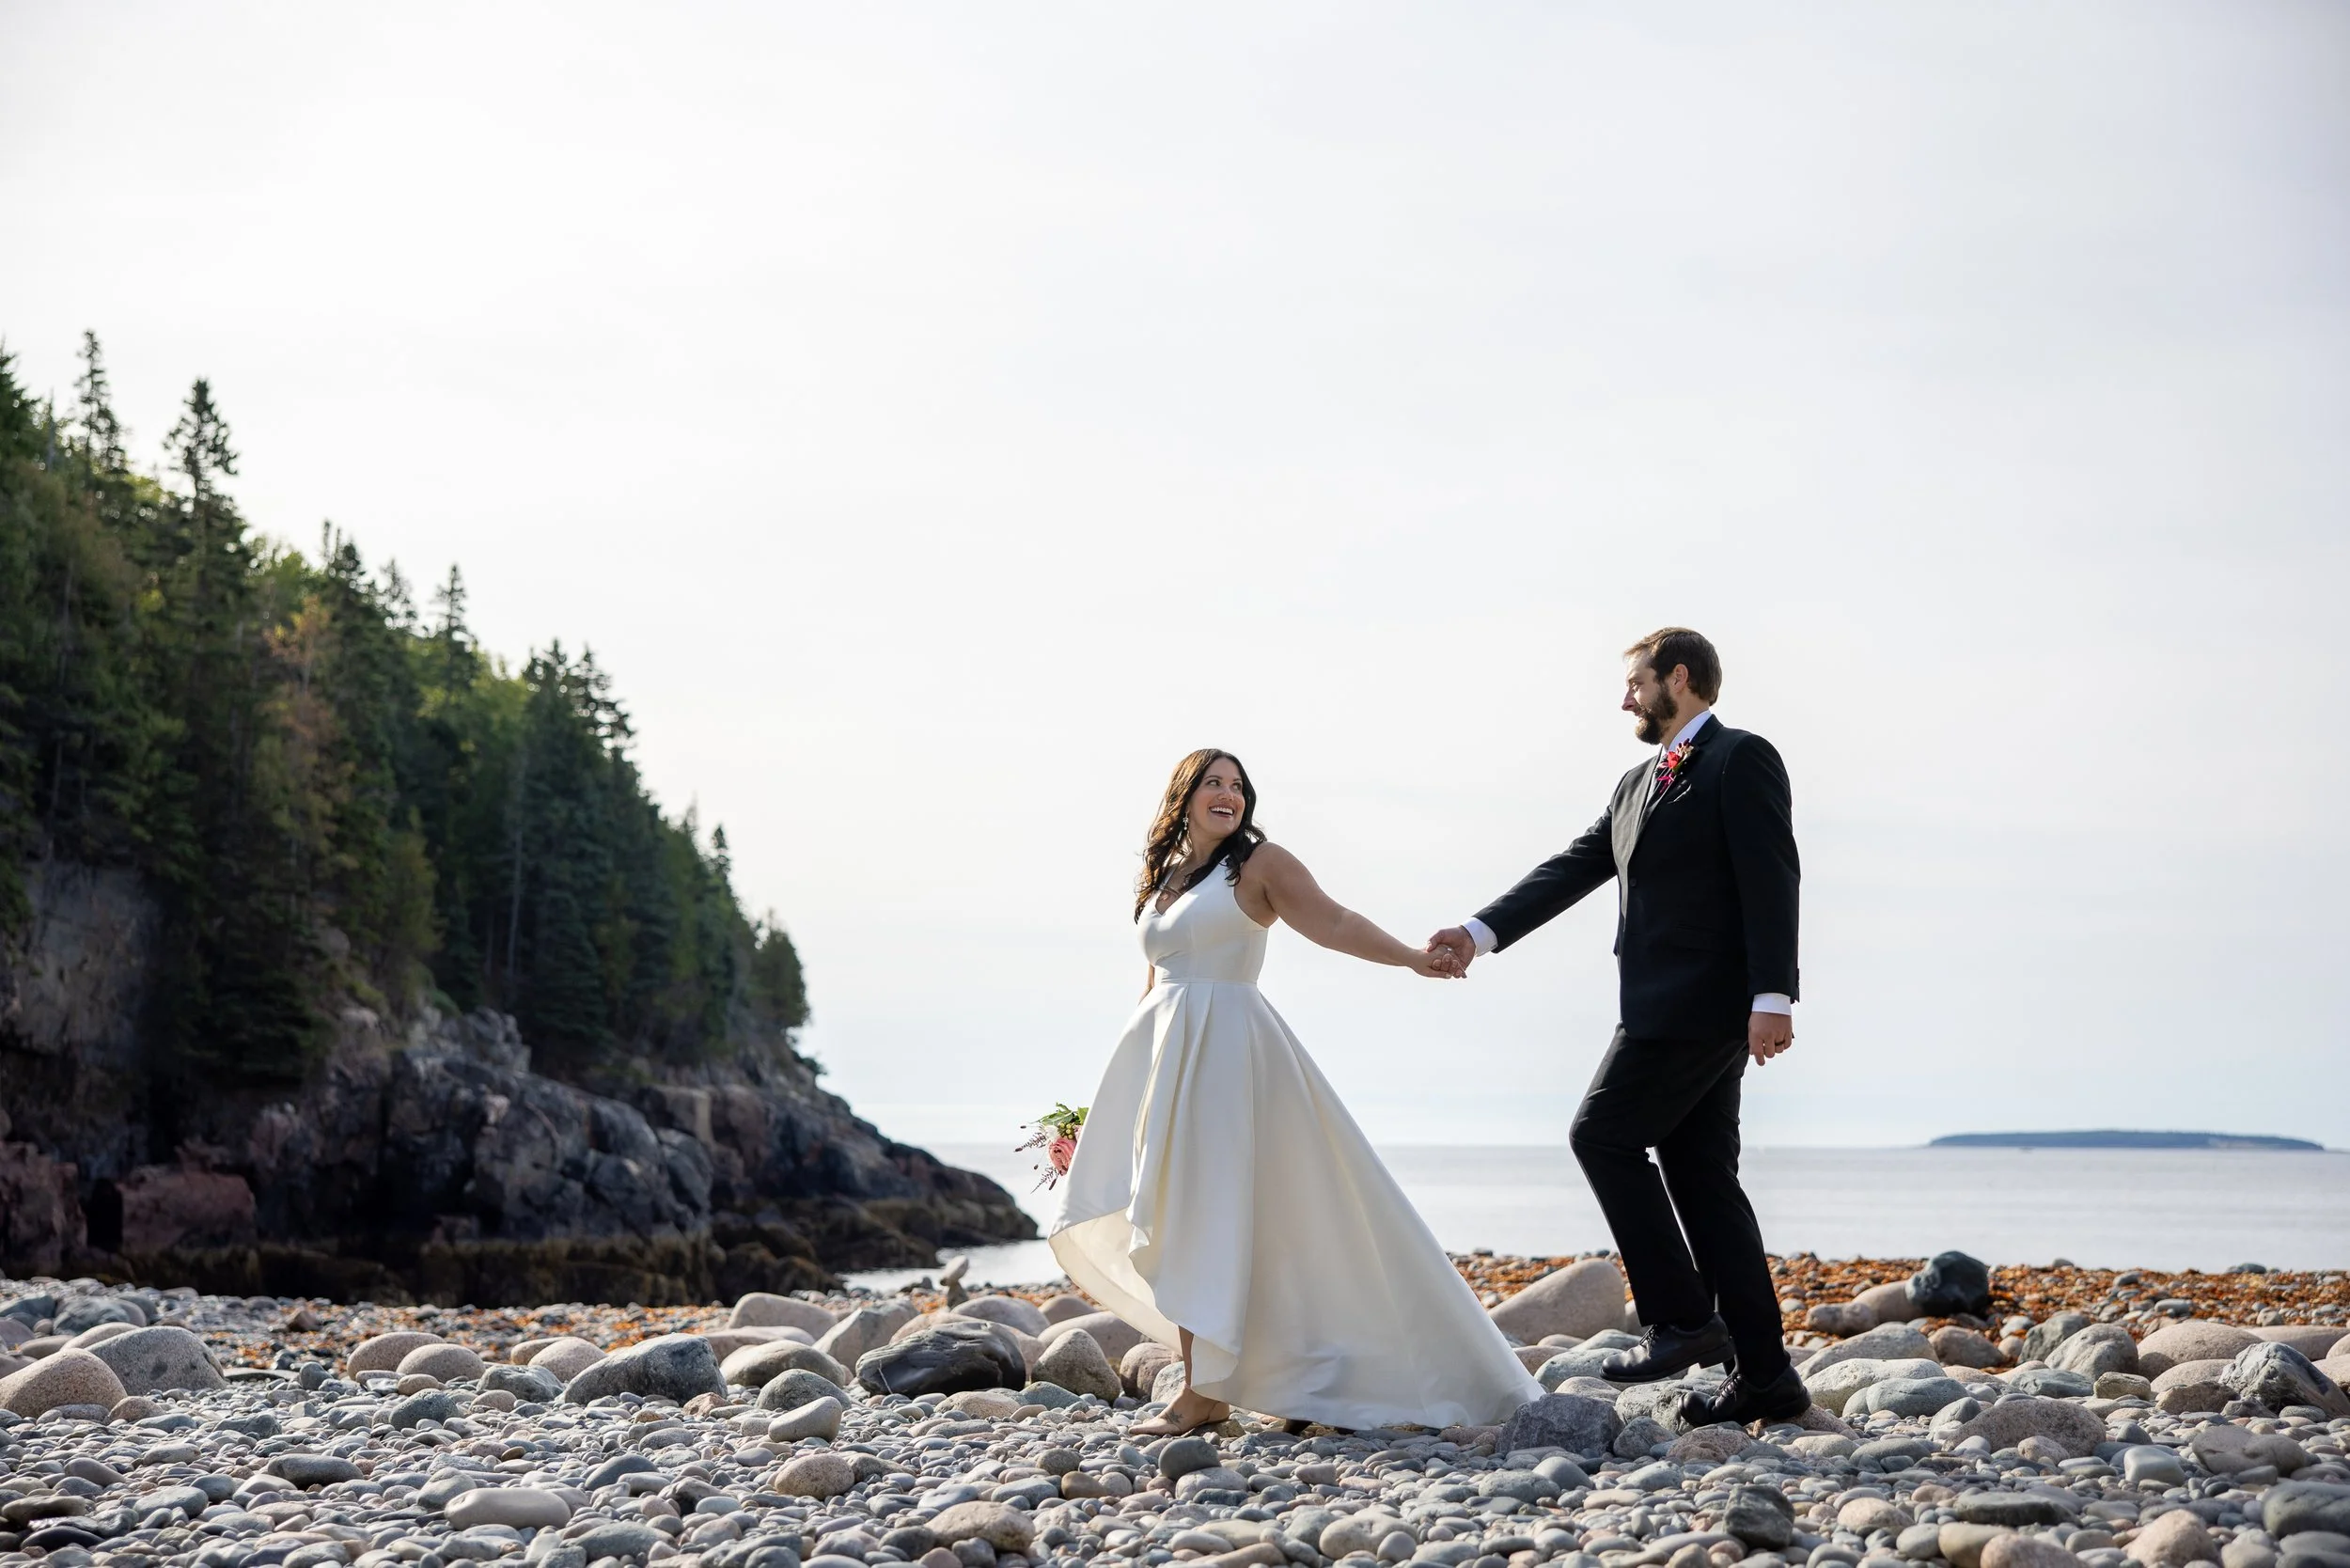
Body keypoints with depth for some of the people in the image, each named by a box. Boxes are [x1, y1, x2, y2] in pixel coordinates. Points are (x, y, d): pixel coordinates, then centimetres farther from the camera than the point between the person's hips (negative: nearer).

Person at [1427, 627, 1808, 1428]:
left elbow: (1772, 880, -14)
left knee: (1604, 1134, -9)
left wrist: (1772, 997, -21)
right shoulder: (1637, 785, 22)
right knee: (1702, 1180, 7)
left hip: (1699, 1003, -9)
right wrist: (1481, 931, 6)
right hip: (1668, 1010, 9)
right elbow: (1571, 869, 17)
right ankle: (1763, 1374, 9)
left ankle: (1682, 1319, -5)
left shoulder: (1741, 759, -5)